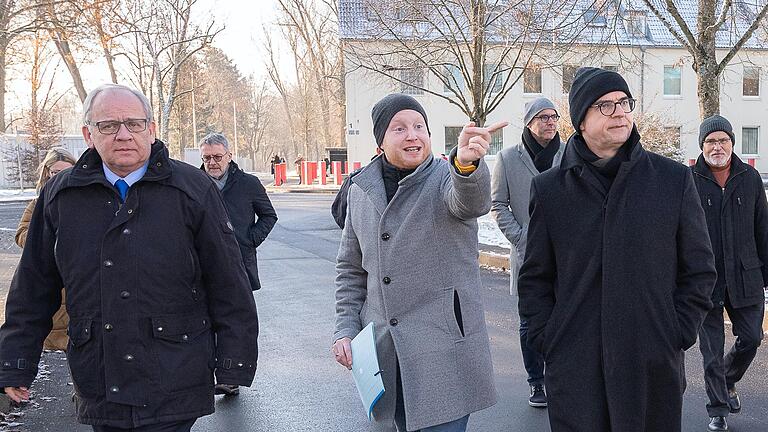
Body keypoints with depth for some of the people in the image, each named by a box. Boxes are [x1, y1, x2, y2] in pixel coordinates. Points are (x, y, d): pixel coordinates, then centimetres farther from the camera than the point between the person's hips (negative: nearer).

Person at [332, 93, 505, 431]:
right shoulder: (361, 191, 8)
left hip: (443, 351, -4)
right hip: (384, 351, 4)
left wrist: (467, 163, -54)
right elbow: (351, 268, 16)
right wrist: (345, 330, 5)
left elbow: (471, 200, -31)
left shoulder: (447, 178, -5)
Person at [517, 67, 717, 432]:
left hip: (654, 368, 0)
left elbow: (699, 269, 6)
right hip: (573, 368, 0)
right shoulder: (549, 188, 4)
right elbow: (535, 277, 8)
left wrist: (678, 335, -2)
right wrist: (546, 340, -1)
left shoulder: (674, 179, 3)